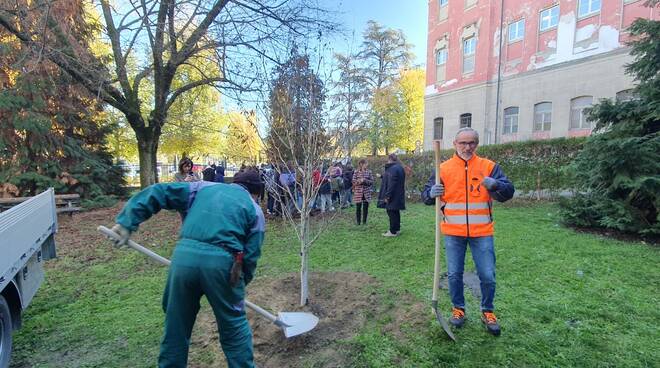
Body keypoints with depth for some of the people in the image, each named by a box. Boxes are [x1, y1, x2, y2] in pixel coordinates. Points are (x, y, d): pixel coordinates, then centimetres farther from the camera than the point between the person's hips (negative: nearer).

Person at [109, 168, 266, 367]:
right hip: (222, 262, -2)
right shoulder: (254, 209, 14)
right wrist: (240, 284, 22)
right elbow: (251, 255, 8)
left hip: (184, 256, 3)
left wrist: (126, 222, 13)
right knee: (234, 328, 17)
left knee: (176, 325, 22)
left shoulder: (203, 187, 22)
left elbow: (158, 192, 14)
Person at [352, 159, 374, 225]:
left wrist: (365, 180, -16)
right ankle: (358, 222, 18)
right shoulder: (356, 172, -1)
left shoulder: (369, 172, 3)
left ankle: (364, 221, 19)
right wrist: (359, 181, -20)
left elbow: (371, 181, 0)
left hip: (366, 193, 2)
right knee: (358, 208, 5)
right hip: (358, 192, -1)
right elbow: (354, 182, -3)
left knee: (365, 208, 5)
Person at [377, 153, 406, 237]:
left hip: (393, 196, -10)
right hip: (398, 195, 10)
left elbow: (391, 184, -24)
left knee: (392, 213, -3)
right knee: (396, 212, 17)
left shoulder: (392, 169, -18)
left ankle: (393, 231, 2)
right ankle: (397, 229, 26)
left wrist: (387, 196, -21)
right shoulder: (400, 167, 13)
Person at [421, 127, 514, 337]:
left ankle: (488, 312, 30)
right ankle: (458, 309, 31)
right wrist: (432, 193, -21)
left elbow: (508, 193, -4)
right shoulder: (444, 168, 2)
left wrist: (495, 185, -26)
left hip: (482, 233, 0)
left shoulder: (489, 167, 1)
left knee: (488, 276, 6)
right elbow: (426, 196, 3)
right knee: (454, 275, 9)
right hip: (453, 233, 1)